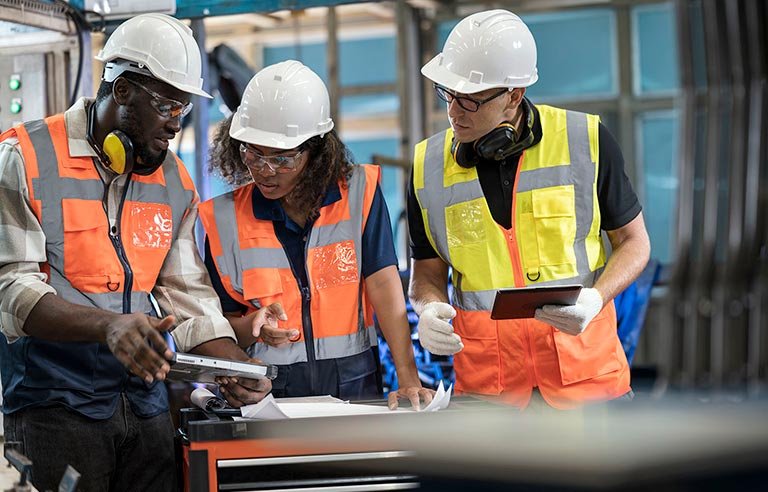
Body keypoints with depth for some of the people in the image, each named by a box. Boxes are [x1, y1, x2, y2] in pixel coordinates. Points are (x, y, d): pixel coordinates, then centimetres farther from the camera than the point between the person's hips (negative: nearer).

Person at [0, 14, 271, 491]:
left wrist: (237, 363, -5)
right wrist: (108, 325, -30)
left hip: (146, 403, 5)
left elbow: (188, 294, 12)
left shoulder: (174, 180, 11)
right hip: (54, 405, -5)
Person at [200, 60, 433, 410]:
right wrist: (254, 328, -12)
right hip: (266, 390, 0)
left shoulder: (359, 192, 3)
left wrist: (408, 380, -14)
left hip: (352, 383, 0)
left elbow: (385, 287, -5)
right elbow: (223, 325, 11)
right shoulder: (225, 217, 6)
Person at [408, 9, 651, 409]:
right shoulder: (429, 165, 3)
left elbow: (633, 241, 5)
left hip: (584, 364, -1)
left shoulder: (586, 141, -3)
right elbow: (427, 271, 12)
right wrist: (428, 309, -11)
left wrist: (596, 298, -13)